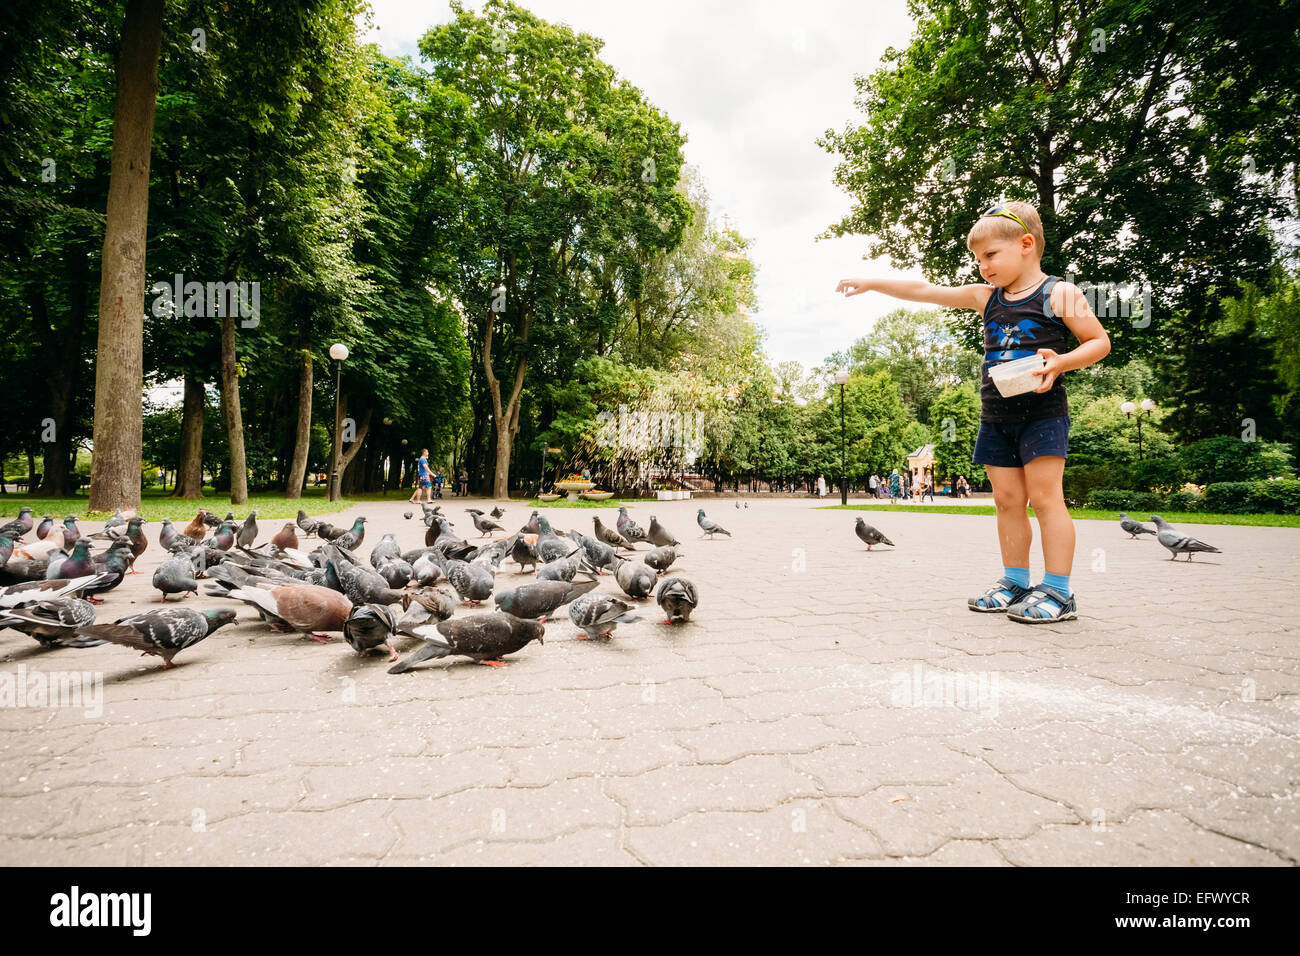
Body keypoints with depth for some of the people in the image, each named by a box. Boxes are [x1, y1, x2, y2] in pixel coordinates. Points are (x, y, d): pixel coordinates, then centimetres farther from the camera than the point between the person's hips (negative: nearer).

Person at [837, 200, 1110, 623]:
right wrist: (871, 283, 7)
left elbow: (1099, 341, 0)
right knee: (1007, 499, 7)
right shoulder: (985, 298, 10)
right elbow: (925, 291, 9)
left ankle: (1058, 591, -1)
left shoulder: (1060, 294, -3)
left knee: (1044, 496, -8)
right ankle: (1015, 582, 17)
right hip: (996, 416, 5)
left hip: (1042, 413, -5)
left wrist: (1060, 362, -18)